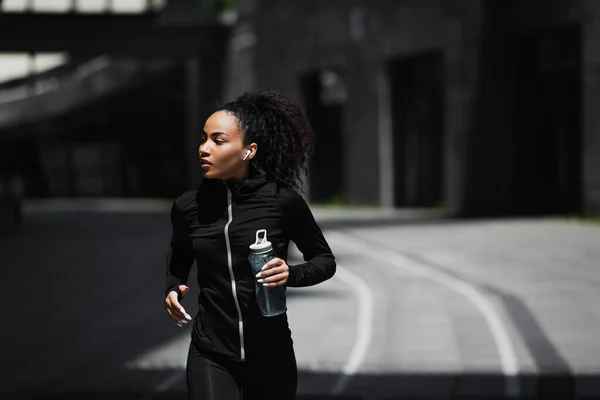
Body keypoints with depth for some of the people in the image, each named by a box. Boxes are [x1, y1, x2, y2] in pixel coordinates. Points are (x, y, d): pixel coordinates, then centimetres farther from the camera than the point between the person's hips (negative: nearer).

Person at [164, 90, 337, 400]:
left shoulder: (282, 201, -10)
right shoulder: (188, 207, -3)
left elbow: (325, 260, 3)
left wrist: (292, 274, -16)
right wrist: (172, 290, -4)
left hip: (271, 357, 0)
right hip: (210, 355, 1)